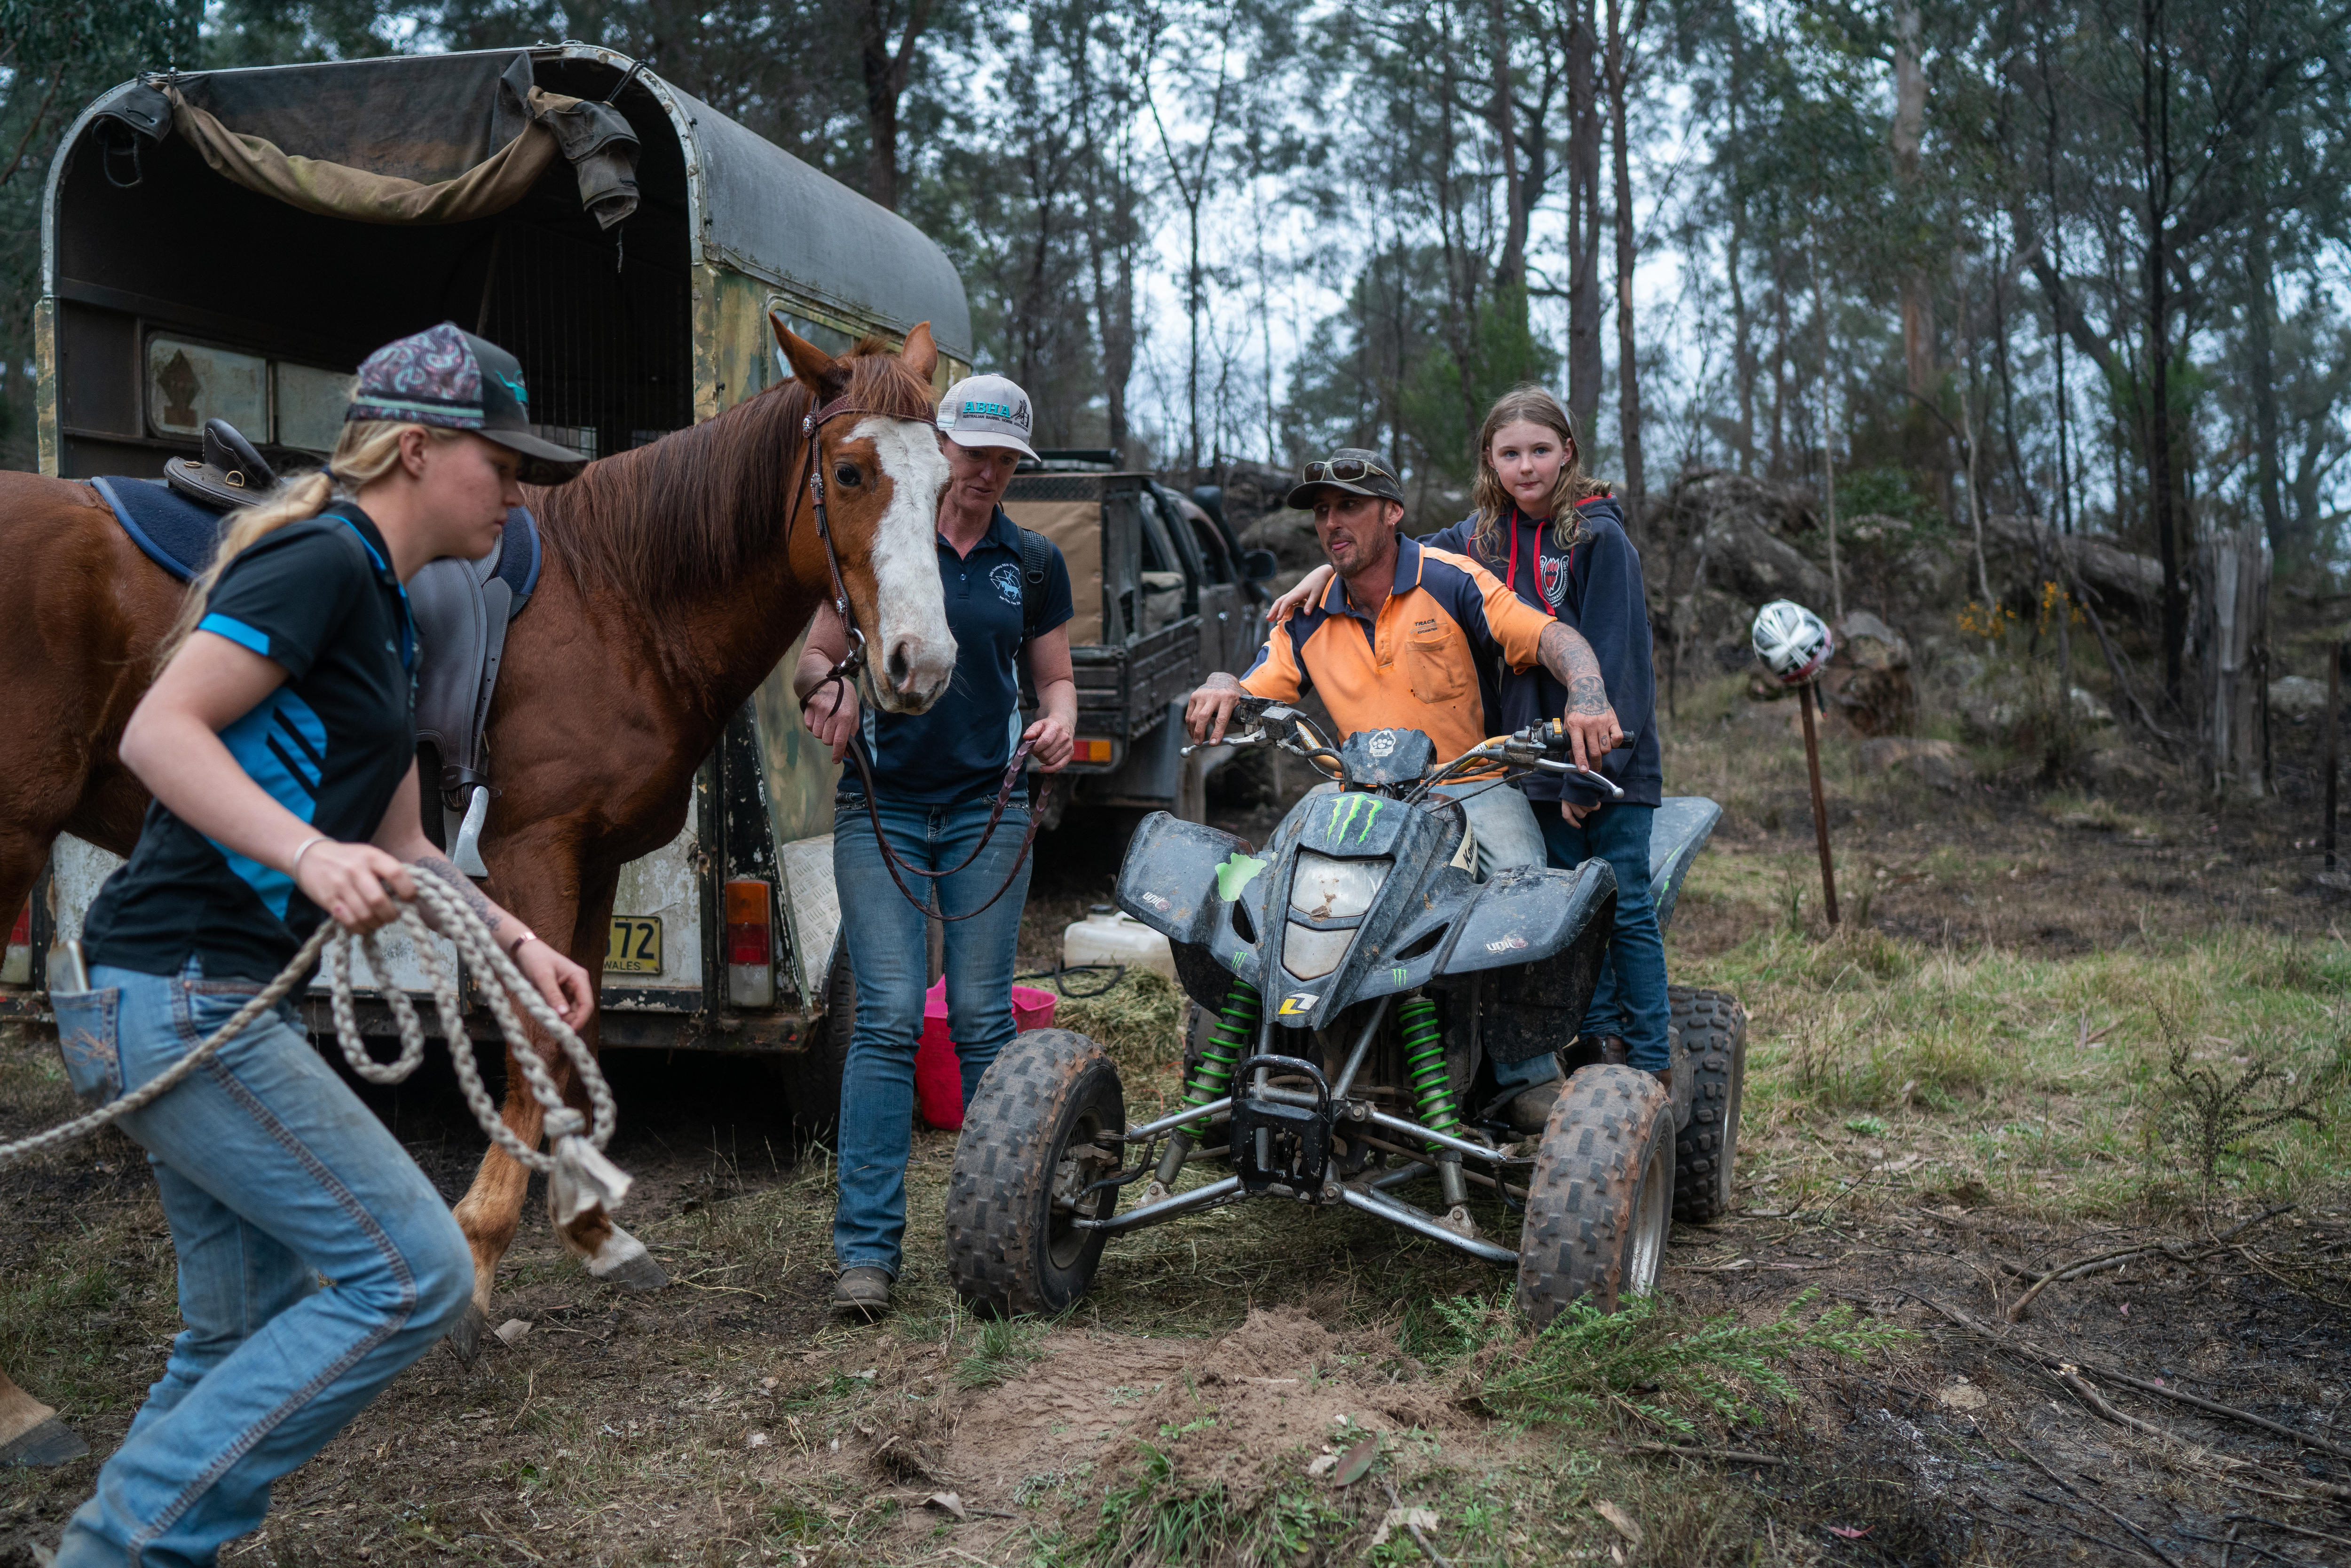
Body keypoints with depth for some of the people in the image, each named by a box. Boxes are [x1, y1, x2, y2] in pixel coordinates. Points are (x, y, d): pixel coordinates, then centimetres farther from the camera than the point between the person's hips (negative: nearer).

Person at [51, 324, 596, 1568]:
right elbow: (158, 732, -20)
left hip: (214, 1005, 10)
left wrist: (516, 941, 9)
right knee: (412, 1273, -10)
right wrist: (310, 852, -31)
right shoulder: (320, 559, -11)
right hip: (177, 992, -10)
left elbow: (395, 847, 21)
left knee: (252, 1334, 15)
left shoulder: (385, 615, 19)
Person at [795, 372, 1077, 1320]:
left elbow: (1056, 676, 15)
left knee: (983, 1021, 3)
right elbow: (815, 655, 7)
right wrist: (827, 689, -16)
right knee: (888, 1019, -7)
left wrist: (1060, 722, -8)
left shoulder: (1034, 564, 10)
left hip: (987, 810, 2)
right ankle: (867, 1246, -3)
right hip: (881, 808, -1)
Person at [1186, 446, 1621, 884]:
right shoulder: (1308, 619, 9)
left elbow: (1551, 636, -13)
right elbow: (1248, 699, 10)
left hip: (1472, 787, -3)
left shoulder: (1453, 579, -4)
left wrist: (1589, 698, -34)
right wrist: (1220, 685, -16)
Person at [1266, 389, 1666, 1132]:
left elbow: (1613, 661, -11)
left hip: (1609, 760, -4)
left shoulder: (1600, 538, -7)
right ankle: (1601, 1044, 15)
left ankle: (1652, 1068, 7)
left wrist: (1591, 766, -16)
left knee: (1625, 908, -1)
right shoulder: (1484, 536, 9)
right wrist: (1327, 571, 4)